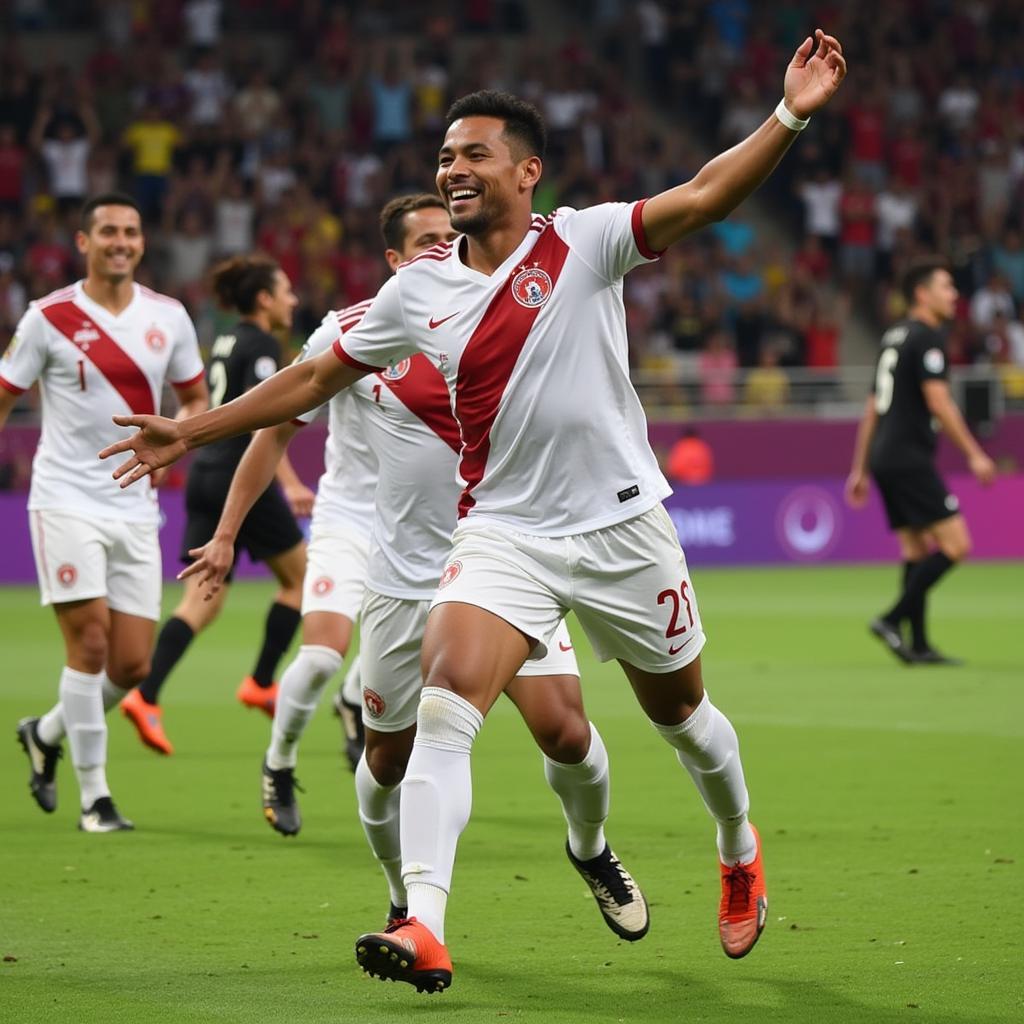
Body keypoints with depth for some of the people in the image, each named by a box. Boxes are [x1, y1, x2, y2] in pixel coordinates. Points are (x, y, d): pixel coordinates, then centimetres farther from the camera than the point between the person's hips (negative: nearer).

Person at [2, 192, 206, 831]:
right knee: (89, 642, -12)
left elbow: (197, 399, 15)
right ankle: (95, 797, 0)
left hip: (135, 509, 4)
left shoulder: (168, 317, 5)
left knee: (133, 665, 2)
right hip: (66, 502, -4)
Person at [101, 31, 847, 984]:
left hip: (621, 526, -2)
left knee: (680, 710, 15)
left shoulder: (583, 242, -9)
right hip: (503, 532, 2)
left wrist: (788, 117, -35)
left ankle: (740, 853, 45)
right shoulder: (419, 289, 2)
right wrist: (193, 431, 13)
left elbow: (702, 196, -21)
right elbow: (317, 376, 13)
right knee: (444, 702, -20)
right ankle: (423, 926, -27)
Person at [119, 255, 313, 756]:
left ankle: (145, 696, -14)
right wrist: (289, 484, -23)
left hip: (205, 475, 8)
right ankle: (261, 684, 14)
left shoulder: (225, 343, 17)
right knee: (299, 577, 12)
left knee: (202, 601, 2)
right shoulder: (262, 346, -9)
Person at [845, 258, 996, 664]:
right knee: (955, 544, -10)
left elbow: (872, 408, 21)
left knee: (917, 551, 11)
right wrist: (974, 454, -15)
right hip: (910, 459, -10)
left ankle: (918, 645, 8)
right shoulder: (927, 337, -8)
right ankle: (892, 620, -14)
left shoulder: (894, 336, 19)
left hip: (884, 460, 10)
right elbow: (938, 402, -17)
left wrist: (861, 469, 24)